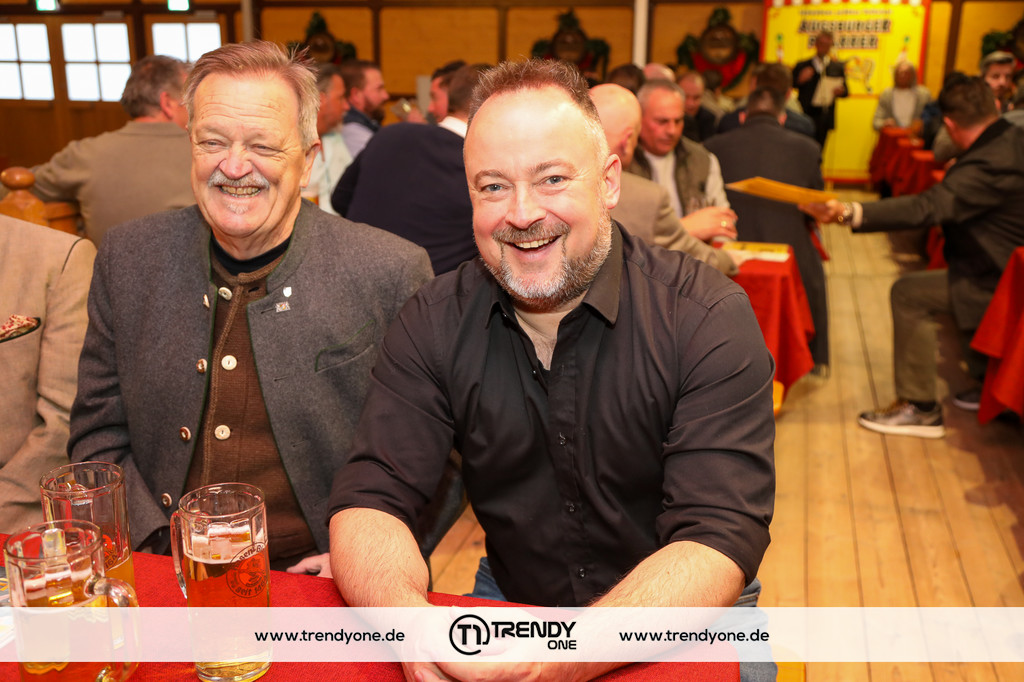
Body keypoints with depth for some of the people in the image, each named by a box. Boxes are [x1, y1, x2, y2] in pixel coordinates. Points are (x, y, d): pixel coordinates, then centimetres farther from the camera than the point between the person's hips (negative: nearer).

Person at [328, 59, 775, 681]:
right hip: (508, 599, 1)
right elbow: (371, 500, -11)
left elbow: (721, 536, -23)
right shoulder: (435, 324, -8)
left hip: (685, 624, 0)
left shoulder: (708, 319, -17)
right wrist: (409, 621, -33)